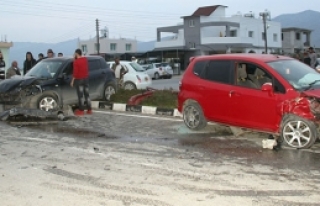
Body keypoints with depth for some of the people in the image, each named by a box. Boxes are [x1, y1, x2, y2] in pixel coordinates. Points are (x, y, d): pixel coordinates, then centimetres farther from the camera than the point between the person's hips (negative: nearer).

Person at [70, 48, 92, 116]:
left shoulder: (76, 61, -14)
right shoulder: (85, 59, 5)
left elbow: (75, 72, -16)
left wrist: (72, 81, -9)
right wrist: (76, 58, 18)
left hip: (79, 80, -6)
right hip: (85, 78, 6)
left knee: (80, 95, -3)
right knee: (86, 94, 10)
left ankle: (81, 110, 0)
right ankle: (89, 110, 13)